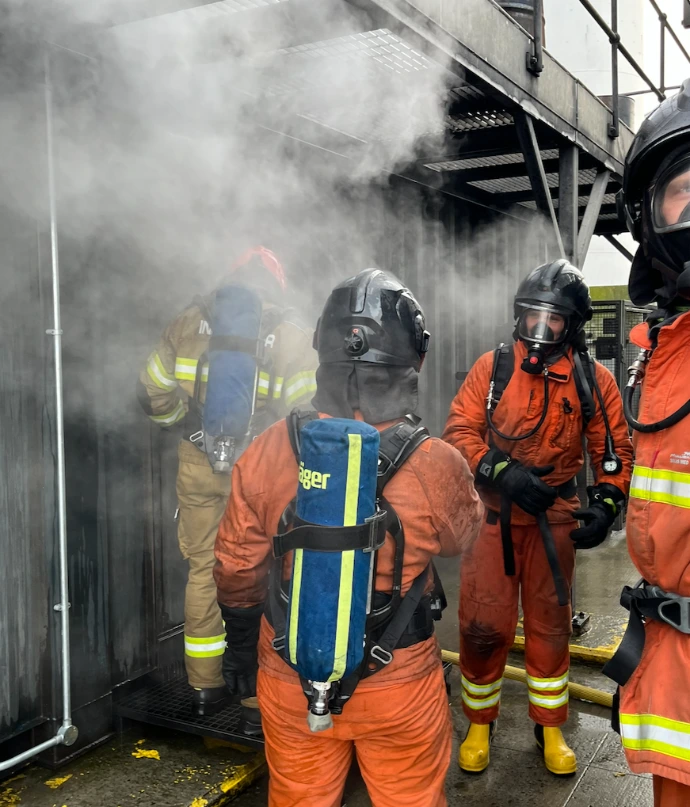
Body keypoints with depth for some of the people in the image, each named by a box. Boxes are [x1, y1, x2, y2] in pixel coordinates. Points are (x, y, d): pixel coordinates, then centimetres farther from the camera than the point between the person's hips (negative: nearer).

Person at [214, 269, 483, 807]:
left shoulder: (268, 453, -16)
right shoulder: (436, 466, -22)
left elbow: (237, 570, -3)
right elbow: (461, 536, 1)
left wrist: (241, 651, 14)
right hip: (398, 683, -1)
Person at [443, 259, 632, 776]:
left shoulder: (593, 380, -1)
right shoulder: (493, 367, -4)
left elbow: (615, 449, 4)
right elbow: (459, 431, -7)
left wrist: (606, 504, -12)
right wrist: (502, 471, -22)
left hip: (554, 517, 1)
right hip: (492, 515, -1)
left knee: (550, 624, 11)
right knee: (483, 625, 1)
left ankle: (550, 729, 30)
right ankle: (480, 725, 24)